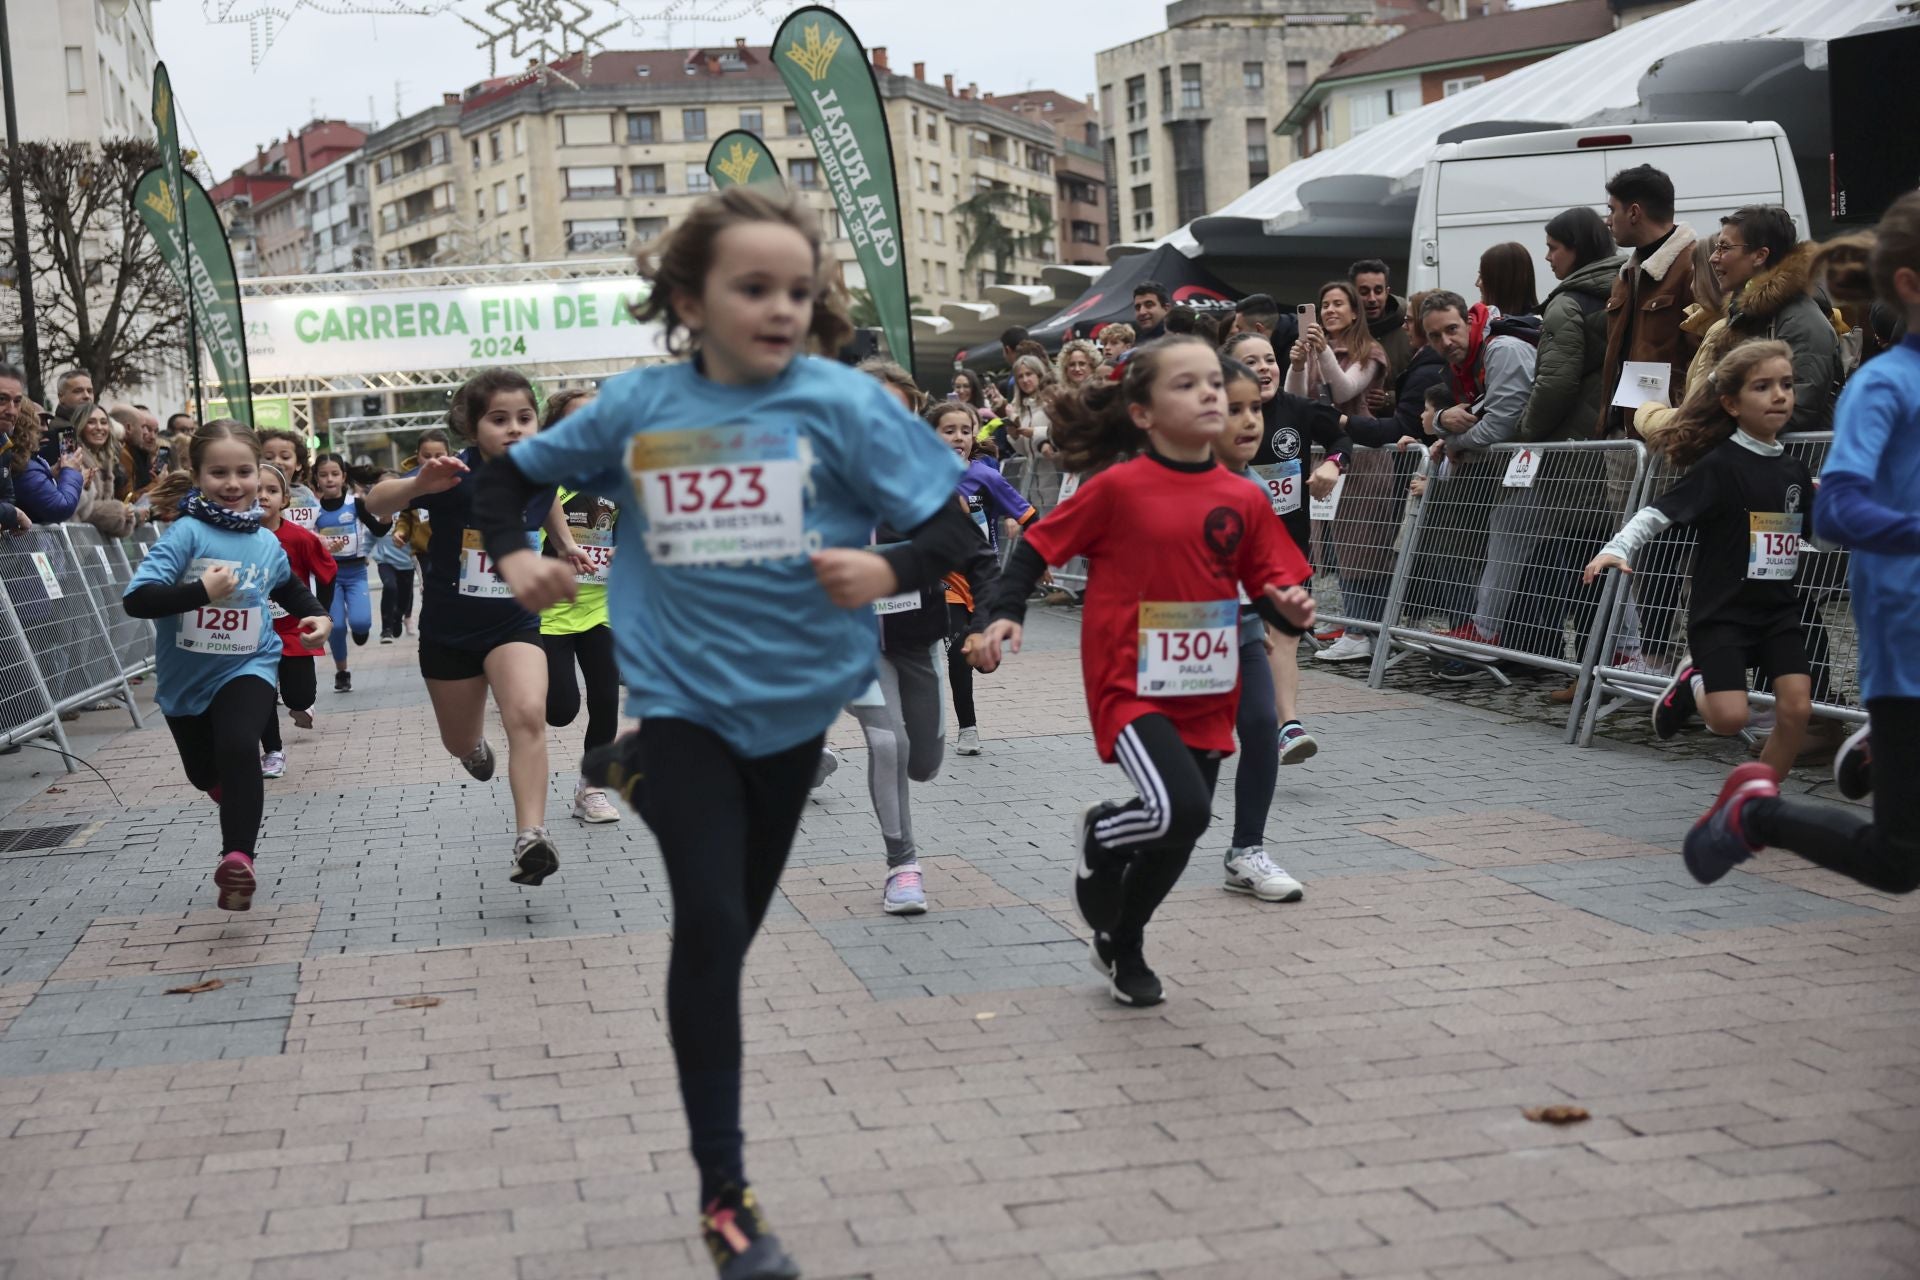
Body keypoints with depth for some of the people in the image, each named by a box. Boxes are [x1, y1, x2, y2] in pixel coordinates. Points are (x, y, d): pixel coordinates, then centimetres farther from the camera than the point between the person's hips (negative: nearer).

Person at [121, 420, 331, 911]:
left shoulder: (267, 543, -4)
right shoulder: (187, 533, -18)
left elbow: (288, 588, 21)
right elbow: (136, 599, -29)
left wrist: (317, 615, 5)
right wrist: (200, 590, -35)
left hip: (246, 668, 0)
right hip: (186, 677, 0)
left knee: (237, 748, -29)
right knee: (205, 773, 20)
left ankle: (237, 860, -22)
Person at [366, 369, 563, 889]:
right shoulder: (454, 476, -23)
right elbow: (375, 504, -38)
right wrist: (418, 484, -56)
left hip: (514, 625, 1)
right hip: (448, 631, -1)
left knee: (528, 715, -27)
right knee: (460, 742, 19)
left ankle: (531, 837, -30)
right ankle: (475, 745, 57)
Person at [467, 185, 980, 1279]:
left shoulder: (842, 403, -11)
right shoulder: (636, 406, -4)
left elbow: (957, 526, -11)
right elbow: (515, 475, 11)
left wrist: (890, 571, -30)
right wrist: (512, 558, -7)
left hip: (793, 696, 1)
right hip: (683, 695, -1)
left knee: (736, 923, 20)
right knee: (710, 924, -11)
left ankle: (647, 783, 55)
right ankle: (725, 1191, -1)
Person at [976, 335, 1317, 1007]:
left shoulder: (1243, 499, 2)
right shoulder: (1118, 488, -10)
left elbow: (1272, 590, 7)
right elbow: (1037, 546, -1)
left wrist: (1291, 609, -15)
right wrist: (1006, 613, -13)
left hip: (1206, 693, 5)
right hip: (1130, 685, -5)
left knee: (1180, 835, 13)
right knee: (1181, 810, -25)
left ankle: (1123, 945, 40)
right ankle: (1100, 838, 10)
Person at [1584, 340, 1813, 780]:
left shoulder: (1795, 471, 8)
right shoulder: (1720, 465, -11)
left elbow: (1822, 530, 22)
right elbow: (1659, 513, -15)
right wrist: (1617, 549, -28)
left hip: (1778, 608, 5)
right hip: (1721, 610, -5)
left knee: (1796, 709, -7)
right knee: (1730, 718, -14)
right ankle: (1692, 685, 22)